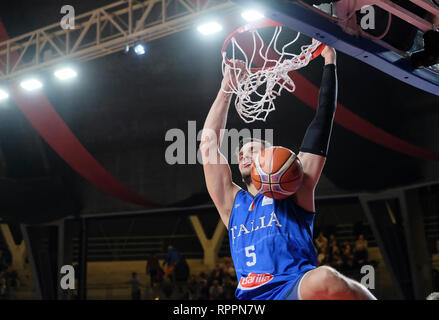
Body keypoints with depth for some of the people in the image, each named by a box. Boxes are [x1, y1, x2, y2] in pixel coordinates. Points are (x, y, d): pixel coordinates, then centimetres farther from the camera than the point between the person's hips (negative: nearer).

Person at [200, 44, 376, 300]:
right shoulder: (233, 203, 23)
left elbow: (321, 124, 11)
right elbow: (208, 145, 20)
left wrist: (329, 63, 12)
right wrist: (226, 89, 22)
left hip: (295, 288, -3)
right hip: (250, 296, 4)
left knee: (323, 280, -36)